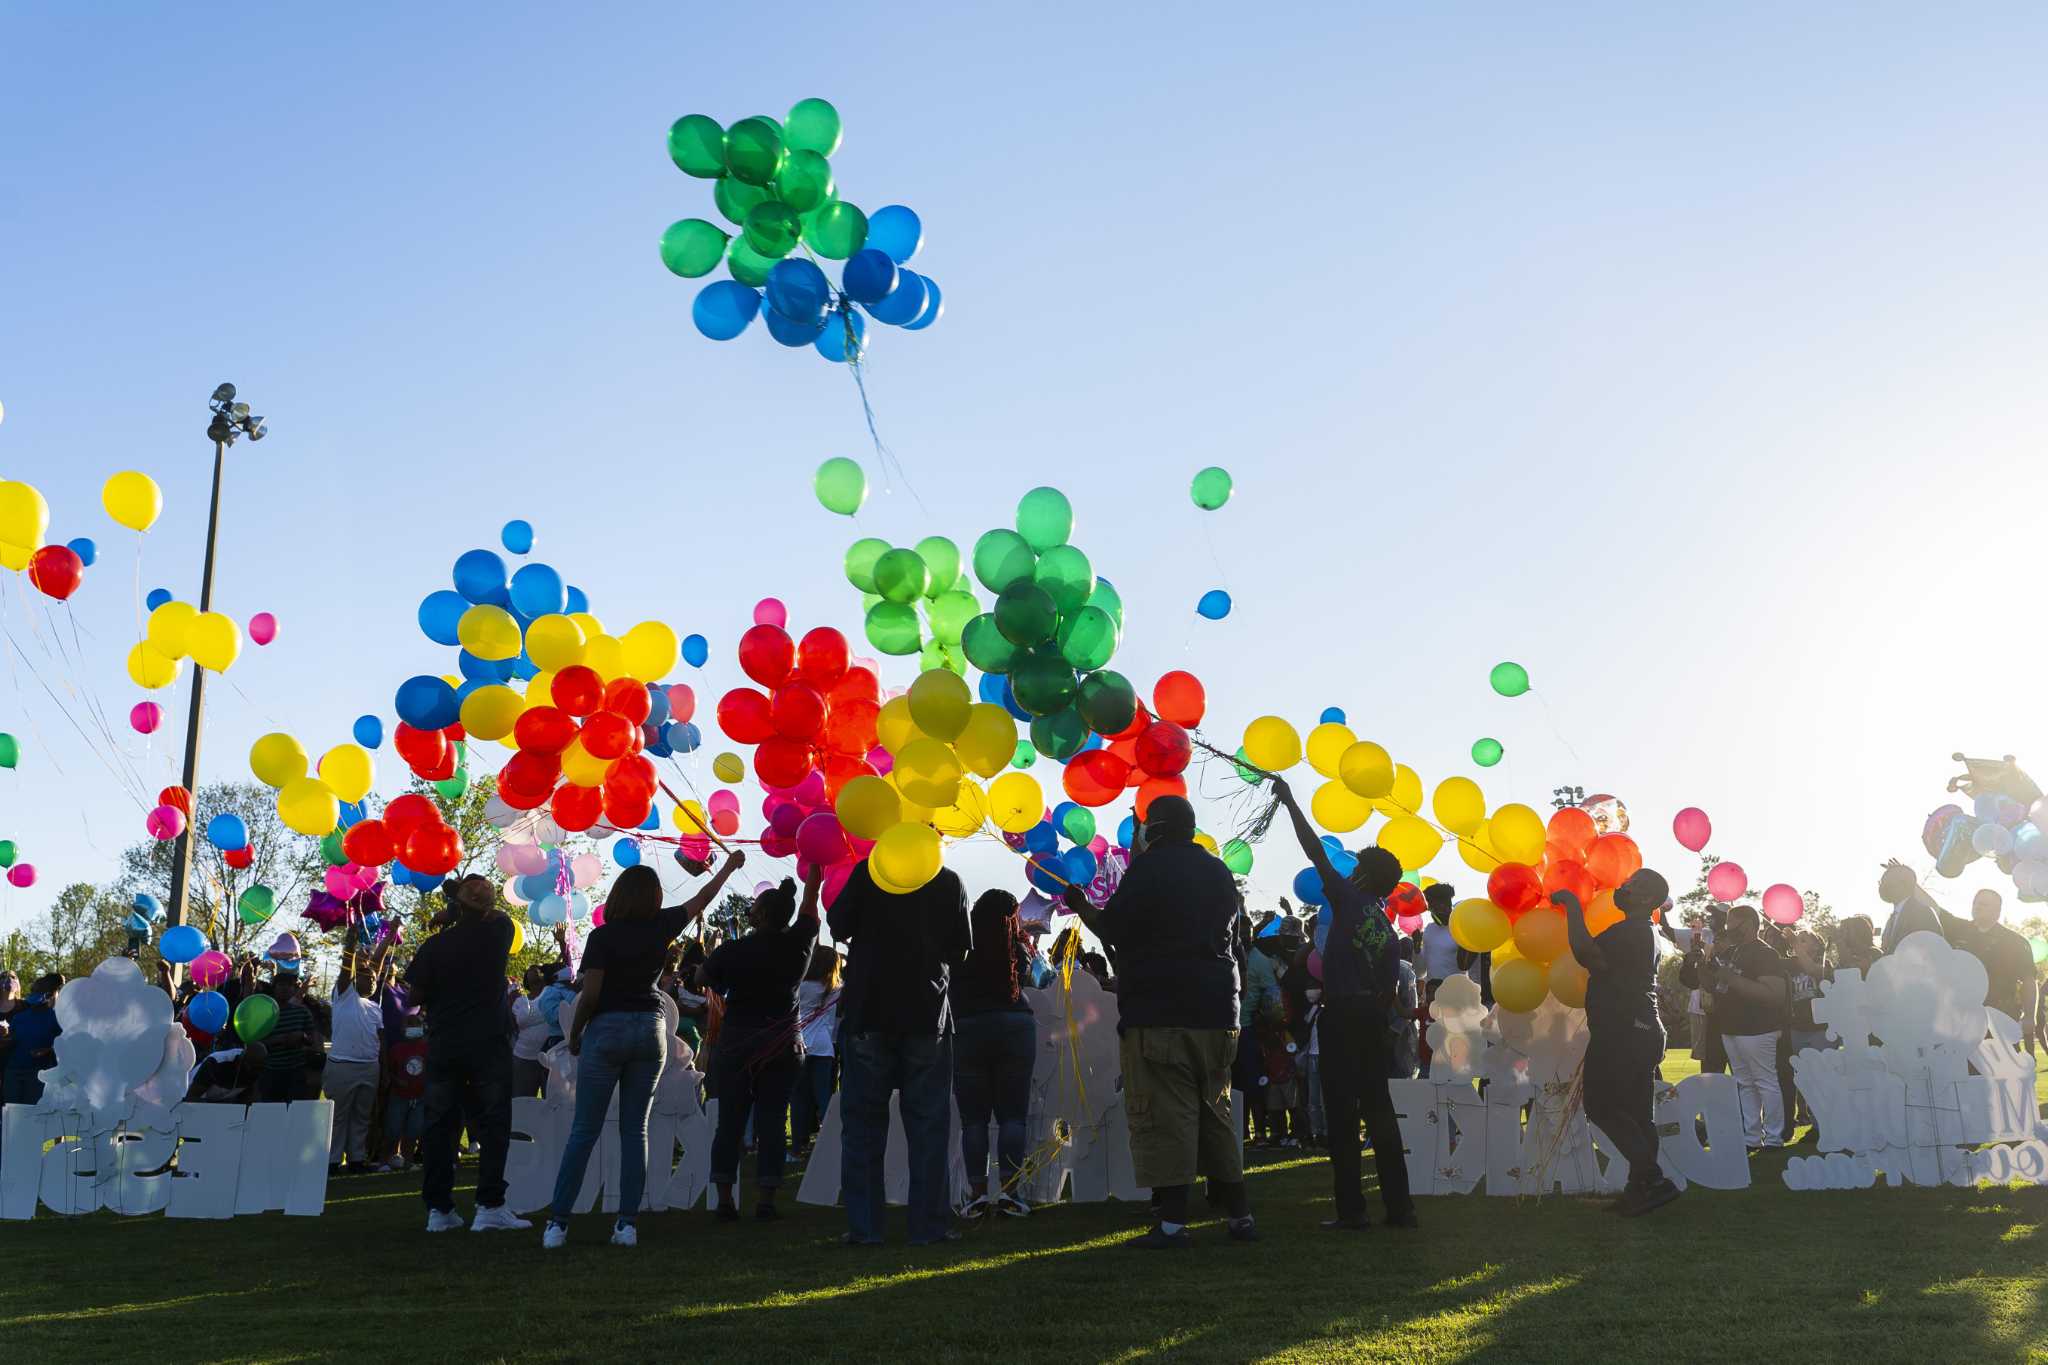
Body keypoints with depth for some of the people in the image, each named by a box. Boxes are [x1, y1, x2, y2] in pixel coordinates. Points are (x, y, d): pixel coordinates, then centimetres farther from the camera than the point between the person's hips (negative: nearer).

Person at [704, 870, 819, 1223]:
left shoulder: (732, 951, -10)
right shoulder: (799, 944, -4)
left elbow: (705, 978, 8)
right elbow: (810, 901, 11)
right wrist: (814, 863, 22)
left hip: (736, 1044, -1)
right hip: (781, 1045, 1)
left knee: (730, 1123, 5)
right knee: (771, 1123, 3)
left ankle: (725, 1200, 5)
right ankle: (765, 1201, 1)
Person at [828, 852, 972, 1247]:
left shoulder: (868, 872, -7)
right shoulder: (950, 883, -1)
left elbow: (838, 928, 1)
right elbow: (960, 951, 7)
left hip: (868, 1011, -1)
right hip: (927, 1013, 1)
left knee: (863, 1121, 7)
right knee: (928, 1124, 7)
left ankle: (863, 1226, 6)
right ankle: (928, 1225, 6)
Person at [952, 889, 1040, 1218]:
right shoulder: (1019, 949, 8)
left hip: (967, 1029, -1)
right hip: (1016, 1027, 1)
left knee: (973, 1118, 4)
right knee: (1012, 1115, 5)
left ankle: (977, 1194, 0)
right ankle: (1009, 1191, -2)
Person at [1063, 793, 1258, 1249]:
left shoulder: (1149, 868, -6)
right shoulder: (1218, 872, 15)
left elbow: (1113, 929, -6)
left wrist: (1080, 906, 10)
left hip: (1158, 1010, -7)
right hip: (1216, 1010, 7)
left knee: (1163, 1114, -6)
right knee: (1214, 1113, 14)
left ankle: (1173, 1223, -9)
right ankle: (1240, 1215, 15)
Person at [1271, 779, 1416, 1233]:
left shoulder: (1350, 900, -2)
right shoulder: (1387, 927, 16)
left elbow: (1316, 850, -2)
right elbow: (1390, 988, 15)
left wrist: (1290, 802, 5)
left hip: (1342, 1013, -7)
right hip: (1373, 1018, 7)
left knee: (1342, 1112, -4)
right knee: (1379, 1109, 10)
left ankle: (1351, 1209, -5)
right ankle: (1399, 1207, 10)